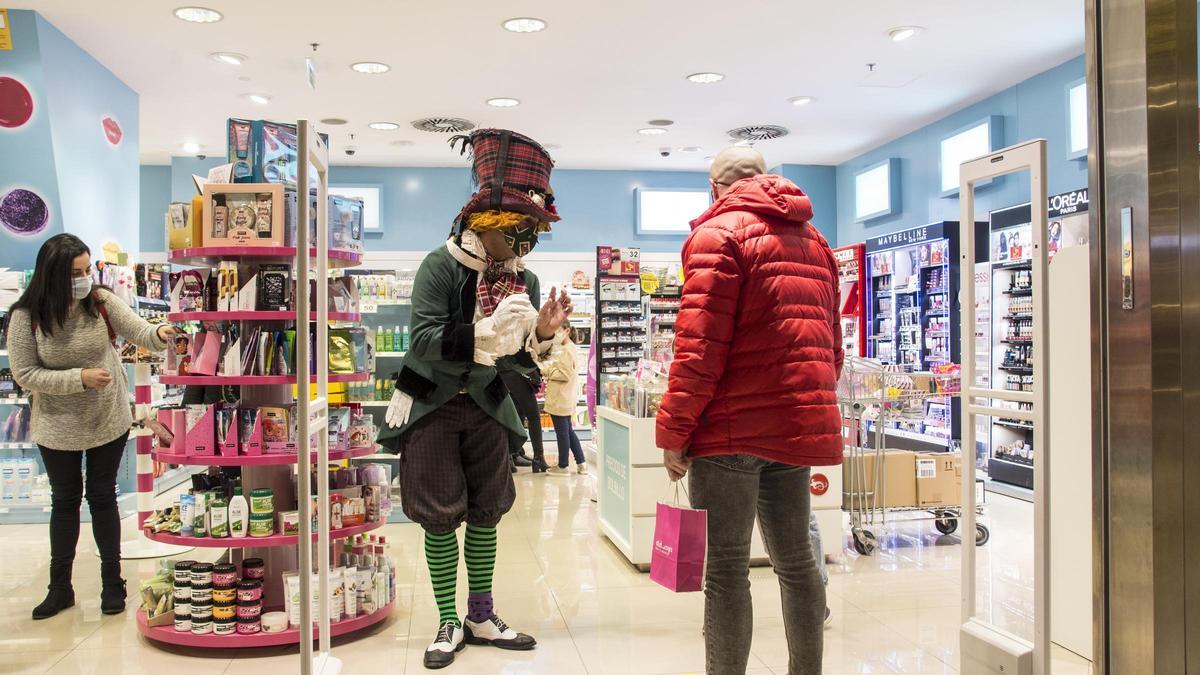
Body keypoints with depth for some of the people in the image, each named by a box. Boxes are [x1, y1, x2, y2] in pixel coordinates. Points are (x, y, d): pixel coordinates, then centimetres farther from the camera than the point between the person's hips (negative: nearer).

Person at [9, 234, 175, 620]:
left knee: (103, 497, 11)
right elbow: (25, 375, -14)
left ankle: (112, 581, 24)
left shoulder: (101, 302, -12)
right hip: (58, 428, 0)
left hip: (109, 421, 1)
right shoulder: (26, 318, -15)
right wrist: (79, 378, -24)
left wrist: (160, 334, -38)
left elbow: (138, 331, -15)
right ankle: (60, 588, 29)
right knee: (65, 501, 14)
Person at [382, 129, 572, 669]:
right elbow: (424, 339, -27)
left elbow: (519, 361, 1)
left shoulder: (523, 280, -3)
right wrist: (488, 332, -38)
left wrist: (543, 334, -19)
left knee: (486, 512, 9)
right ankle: (449, 623, 16)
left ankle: (482, 617, 23)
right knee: (440, 517, 2)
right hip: (433, 406, -4)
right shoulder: (442, 265, -17)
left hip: (486, 407, 4)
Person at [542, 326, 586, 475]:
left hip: (561, 400, -10)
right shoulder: (568, 348, 15)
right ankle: (581, 463, 20)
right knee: (568, 431, 16)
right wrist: (547, 369, 5)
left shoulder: (567, 350, -16)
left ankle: (563, 466, 12)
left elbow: (565, 375, -21)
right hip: (564, 399, 10)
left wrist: (546, 370, -13)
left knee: (562, 432, 1)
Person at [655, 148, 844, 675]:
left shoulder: (719, 232, -5)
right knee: (795, 560, 16)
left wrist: (674, 430, -10)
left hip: (735, 427, -7)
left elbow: (700, 344, -14)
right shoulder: (812, 239, 18)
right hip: (799, 427, 7)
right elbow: (829, 341, 19)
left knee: (726, 569, 0)